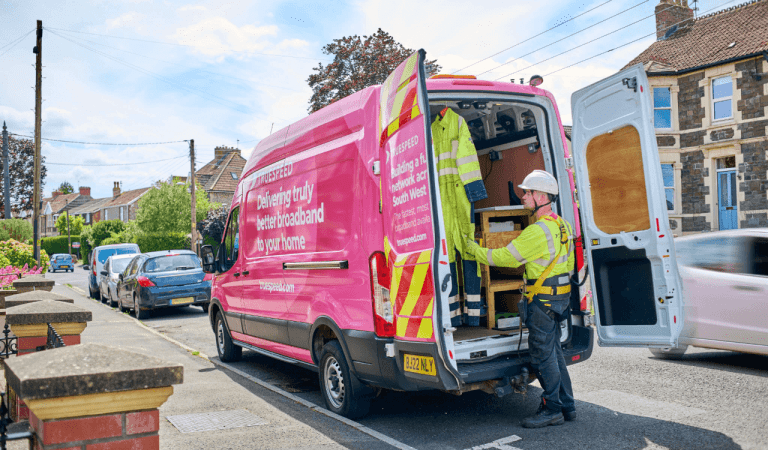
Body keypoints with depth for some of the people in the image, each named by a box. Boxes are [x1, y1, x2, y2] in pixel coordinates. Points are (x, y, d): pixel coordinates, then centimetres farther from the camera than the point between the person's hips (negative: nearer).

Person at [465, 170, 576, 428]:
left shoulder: (539, 230, -21)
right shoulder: (561, 226, 12)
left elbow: (505, 257, -17)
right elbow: (569, 264, 20)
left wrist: (473, 248, -7)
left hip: (543, 298, -10)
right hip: (559, 296, 10)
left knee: (542, 354, -2)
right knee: (553, 351, 16)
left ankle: (552, 409, 6)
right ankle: (567, 406, 23)